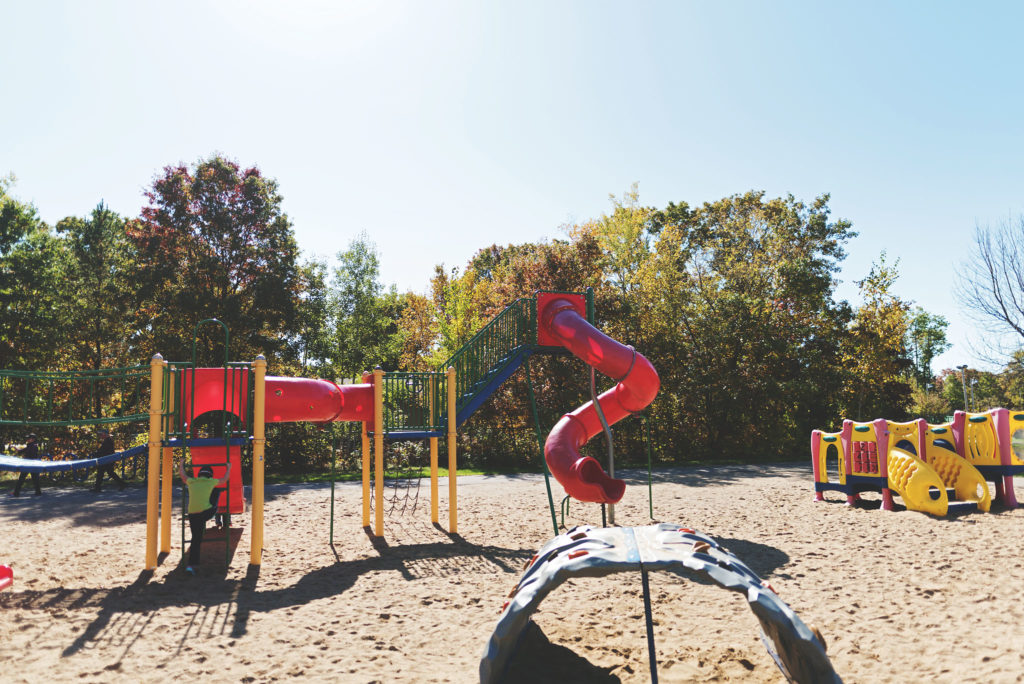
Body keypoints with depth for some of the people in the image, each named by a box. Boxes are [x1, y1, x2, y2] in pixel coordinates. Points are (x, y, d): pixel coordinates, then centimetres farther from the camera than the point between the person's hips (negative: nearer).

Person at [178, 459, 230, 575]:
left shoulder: (191, 482, 15)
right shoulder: (211, 482, 7)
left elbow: (182, 474, 34)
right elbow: (225, 479, 24)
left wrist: (181, 465, 52)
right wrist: (228, 468, 41)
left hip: (192, 515, 3)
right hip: (206, 513, -3)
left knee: (196, 539, 12)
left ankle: (191, 565, 3)